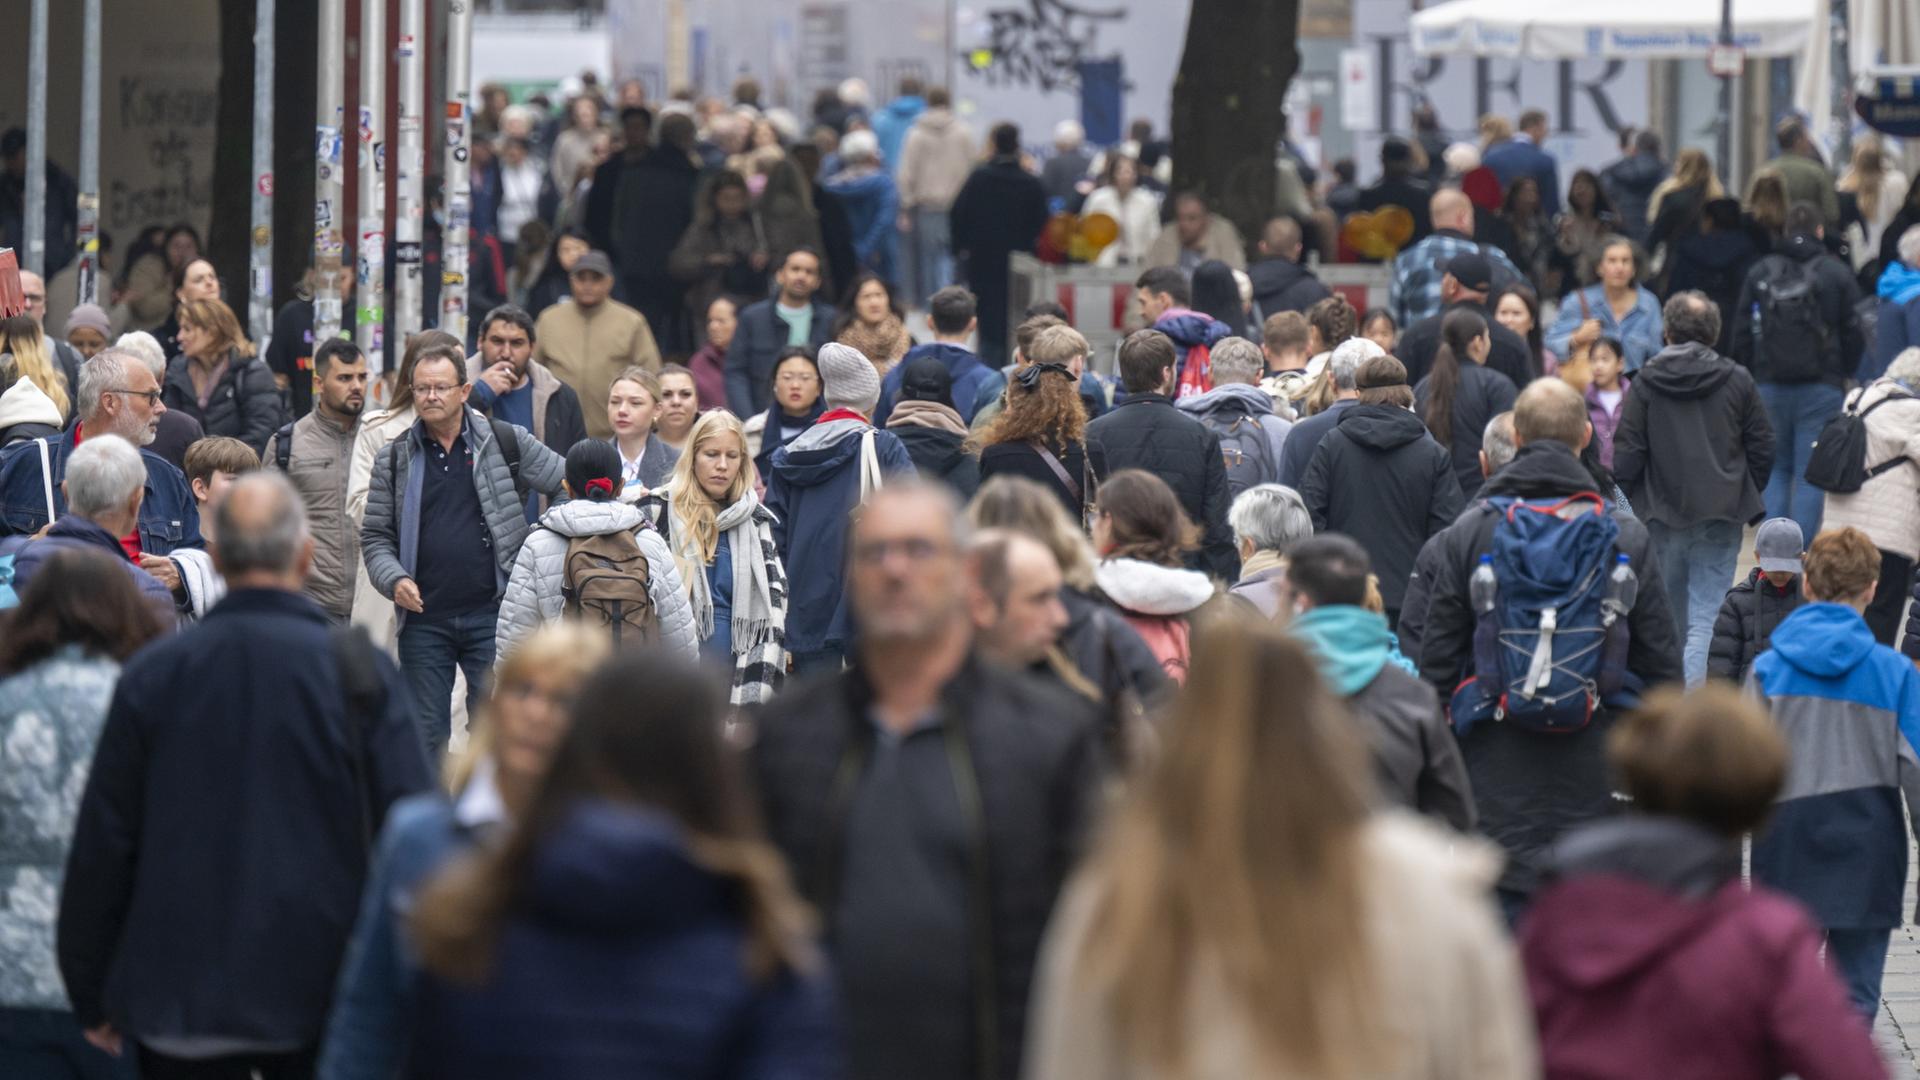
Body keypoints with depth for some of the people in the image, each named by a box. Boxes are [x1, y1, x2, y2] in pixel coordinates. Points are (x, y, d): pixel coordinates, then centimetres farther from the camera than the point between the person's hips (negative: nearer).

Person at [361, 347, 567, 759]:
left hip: (492, 615, -2)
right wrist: (393, 580, -9)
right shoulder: (394, 460, 8)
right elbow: (375, 537, 9)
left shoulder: (505, 443, 3)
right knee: (424, 734, 5)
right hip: (423, 620, 2)